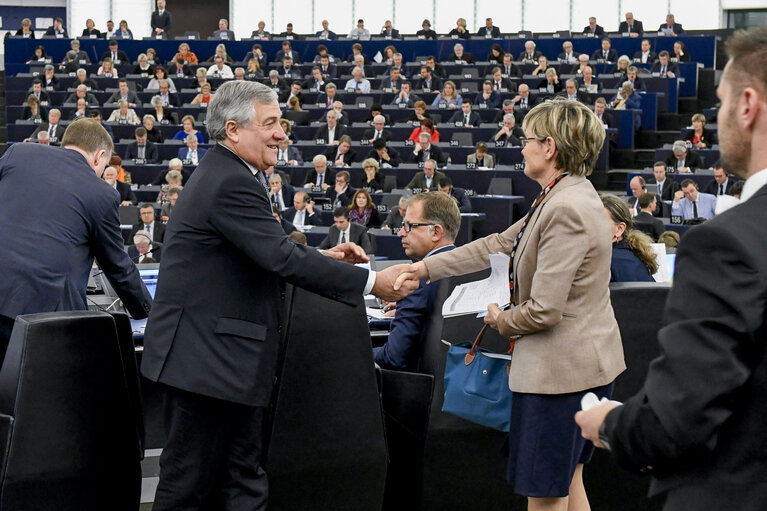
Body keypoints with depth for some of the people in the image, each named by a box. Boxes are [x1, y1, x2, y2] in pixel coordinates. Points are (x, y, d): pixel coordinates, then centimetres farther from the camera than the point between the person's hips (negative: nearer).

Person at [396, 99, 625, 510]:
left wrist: (503, 321, -4)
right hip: (582, 362, 10)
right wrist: (427, 267, 14)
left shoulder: (566, 210, -24)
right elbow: (500, 244, 16)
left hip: (560, 368, -10)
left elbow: (544, 310, -25)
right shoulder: (558, 199, 9)